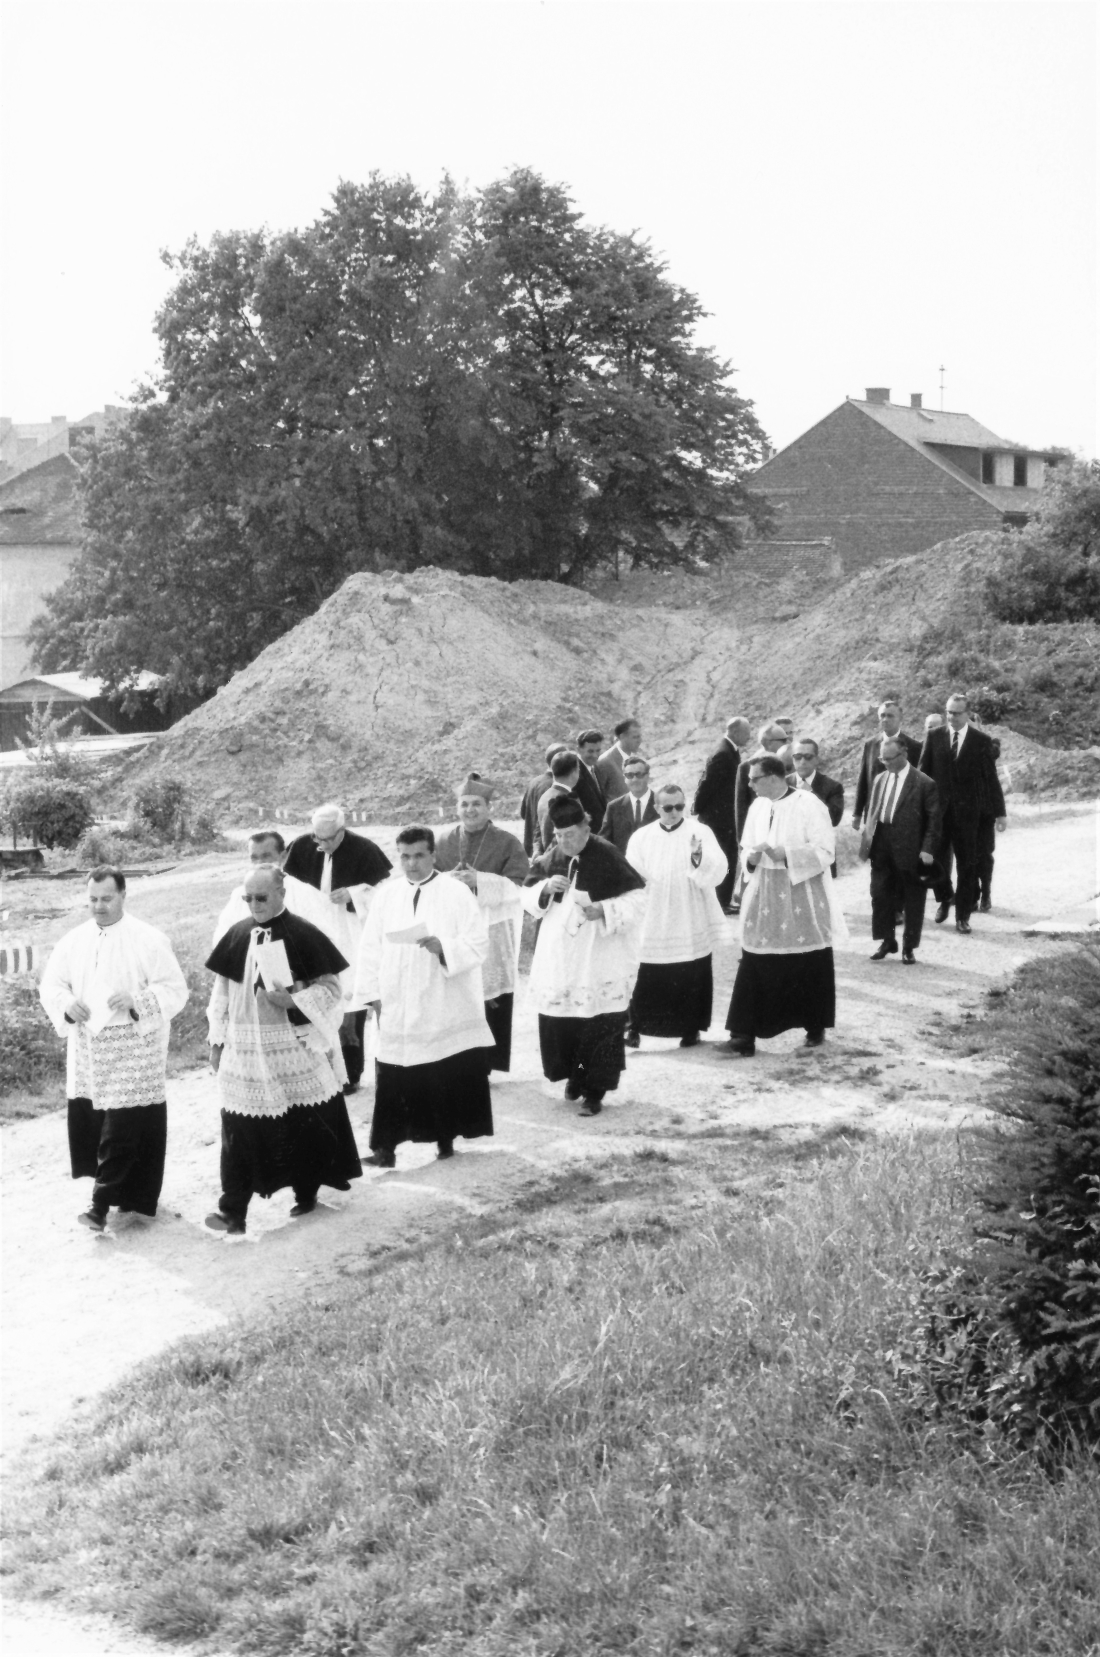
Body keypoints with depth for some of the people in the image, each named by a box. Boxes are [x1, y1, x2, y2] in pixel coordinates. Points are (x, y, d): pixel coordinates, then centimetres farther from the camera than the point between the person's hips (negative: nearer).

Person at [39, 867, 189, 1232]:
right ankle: (127, 1196, 24)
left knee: (121, 1130, -8)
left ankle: (102, 1204, -4)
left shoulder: (149, 940, -7)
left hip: (133, 1053, -5)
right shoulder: (74, 940, 7)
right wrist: (67, 1004, -11)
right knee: (88, 1124, 8)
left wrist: (137, 1001, -24)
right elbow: (50, 984, 11)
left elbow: (175, 990, -8)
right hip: (86, 1051, 5)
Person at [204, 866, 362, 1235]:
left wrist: (294, 1000, -20)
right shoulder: (236, 936, 3)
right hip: (245, 1051, 3)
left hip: (296, 1050, -2)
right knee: (240, 1131, 0)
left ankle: (307, 1192, 27)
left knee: (305, 1126, 8)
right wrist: (216, 1042, 8)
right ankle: (233, 1209, 2)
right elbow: (221, 993, 10)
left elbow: (330, 988, -5)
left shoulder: (305, 936, -8)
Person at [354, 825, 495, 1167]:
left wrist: (444, 947, -24)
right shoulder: (387, 895, 7)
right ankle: (386, 1145, 2)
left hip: (445, 1008, -2)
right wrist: (372, 994, 2)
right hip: (396, 1009, 2)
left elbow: (478, 943, -7)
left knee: (447, 1078, 4)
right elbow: (371, 947, 8)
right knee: (394, 1081, -1)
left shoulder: (457, 893, -2)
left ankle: (446, 1138, 19)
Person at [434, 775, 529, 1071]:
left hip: (493, 933, -2)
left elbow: (518, 885, -8)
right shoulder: (444, 841, 9)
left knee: (491, 999, -2)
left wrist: (480, 880, -19)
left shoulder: (507, 843, 1)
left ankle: (485, 1063, 7)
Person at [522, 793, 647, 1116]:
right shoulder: (551, 859, 5)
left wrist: (603, 910, -24)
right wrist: (545, 888, -10)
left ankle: (595, 1090, 8)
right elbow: (527, 898, 11)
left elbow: (637, 898, -10)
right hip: (558, 959, 5)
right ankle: (575, 1074, 32)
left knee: (601, 1027, -2)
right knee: (558, 1023, 9)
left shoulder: (607, 857, -11)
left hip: (601, 961, -5)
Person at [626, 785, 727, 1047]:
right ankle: (634, 1027, 12)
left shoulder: (700, 832, -3)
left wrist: (699, 856, -32)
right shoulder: (641, 838, 4)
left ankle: (690, 1028, 21)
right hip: (653, 924, 1)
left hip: (691, 923, -1)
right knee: (647, 979, 1)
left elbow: (717, 871, -14)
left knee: (692, 980, 6)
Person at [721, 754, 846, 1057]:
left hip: (803, 902, -5)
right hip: (764, 899, 5)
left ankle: (815, 1027, 25)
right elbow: (746, 848, 15)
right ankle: (745, 1036, -2)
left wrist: (785, 854, -23)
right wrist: (751, 857, -9)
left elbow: (825, 850, -14)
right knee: (754, 970, -1)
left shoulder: (808, 804, -13)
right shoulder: (758, 807, 6)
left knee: (810, 969, 8)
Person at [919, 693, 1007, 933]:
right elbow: (922, 773, 6)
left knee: (966, 864, 1)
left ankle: (962, 915, 9)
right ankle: (943, 900, 28)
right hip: (937, 808, 1)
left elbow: (991, 778, 1)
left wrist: (999, 812, 1)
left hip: (967, 811, -1)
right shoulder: (933, 737, 4)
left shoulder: (982, 741, 0)